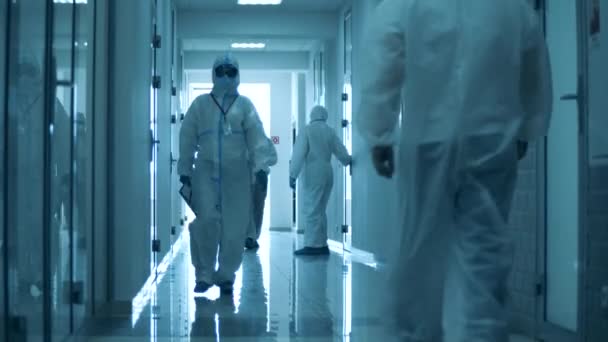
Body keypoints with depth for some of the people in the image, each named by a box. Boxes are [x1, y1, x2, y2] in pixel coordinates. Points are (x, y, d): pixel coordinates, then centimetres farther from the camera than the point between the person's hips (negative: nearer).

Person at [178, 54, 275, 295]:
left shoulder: (245, 105, 11)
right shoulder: (200, 104, 11)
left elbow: (256, 137, 2)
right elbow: (188, 138, 8)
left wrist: (260, 165, -10)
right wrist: (185, 169, 3)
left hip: (236, 173, 1)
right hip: (206, 171, -1)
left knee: (234, 227, 0)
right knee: (205, 222, -10)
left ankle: (226, 275, 14)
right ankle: (204, 274, 5)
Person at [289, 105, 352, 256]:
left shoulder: (307, 130, -4)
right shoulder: (330, 131, 10)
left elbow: (299, 154, -10)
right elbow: (341, 152, 13)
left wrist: (293, 175, -9)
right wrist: (347, 160, 35)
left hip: (313, 173, -6)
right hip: (327, 173, 6)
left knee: (312, 210, -6)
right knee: (320, 210, 13)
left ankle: (312, 245, -11)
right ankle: (322, 244, 13)